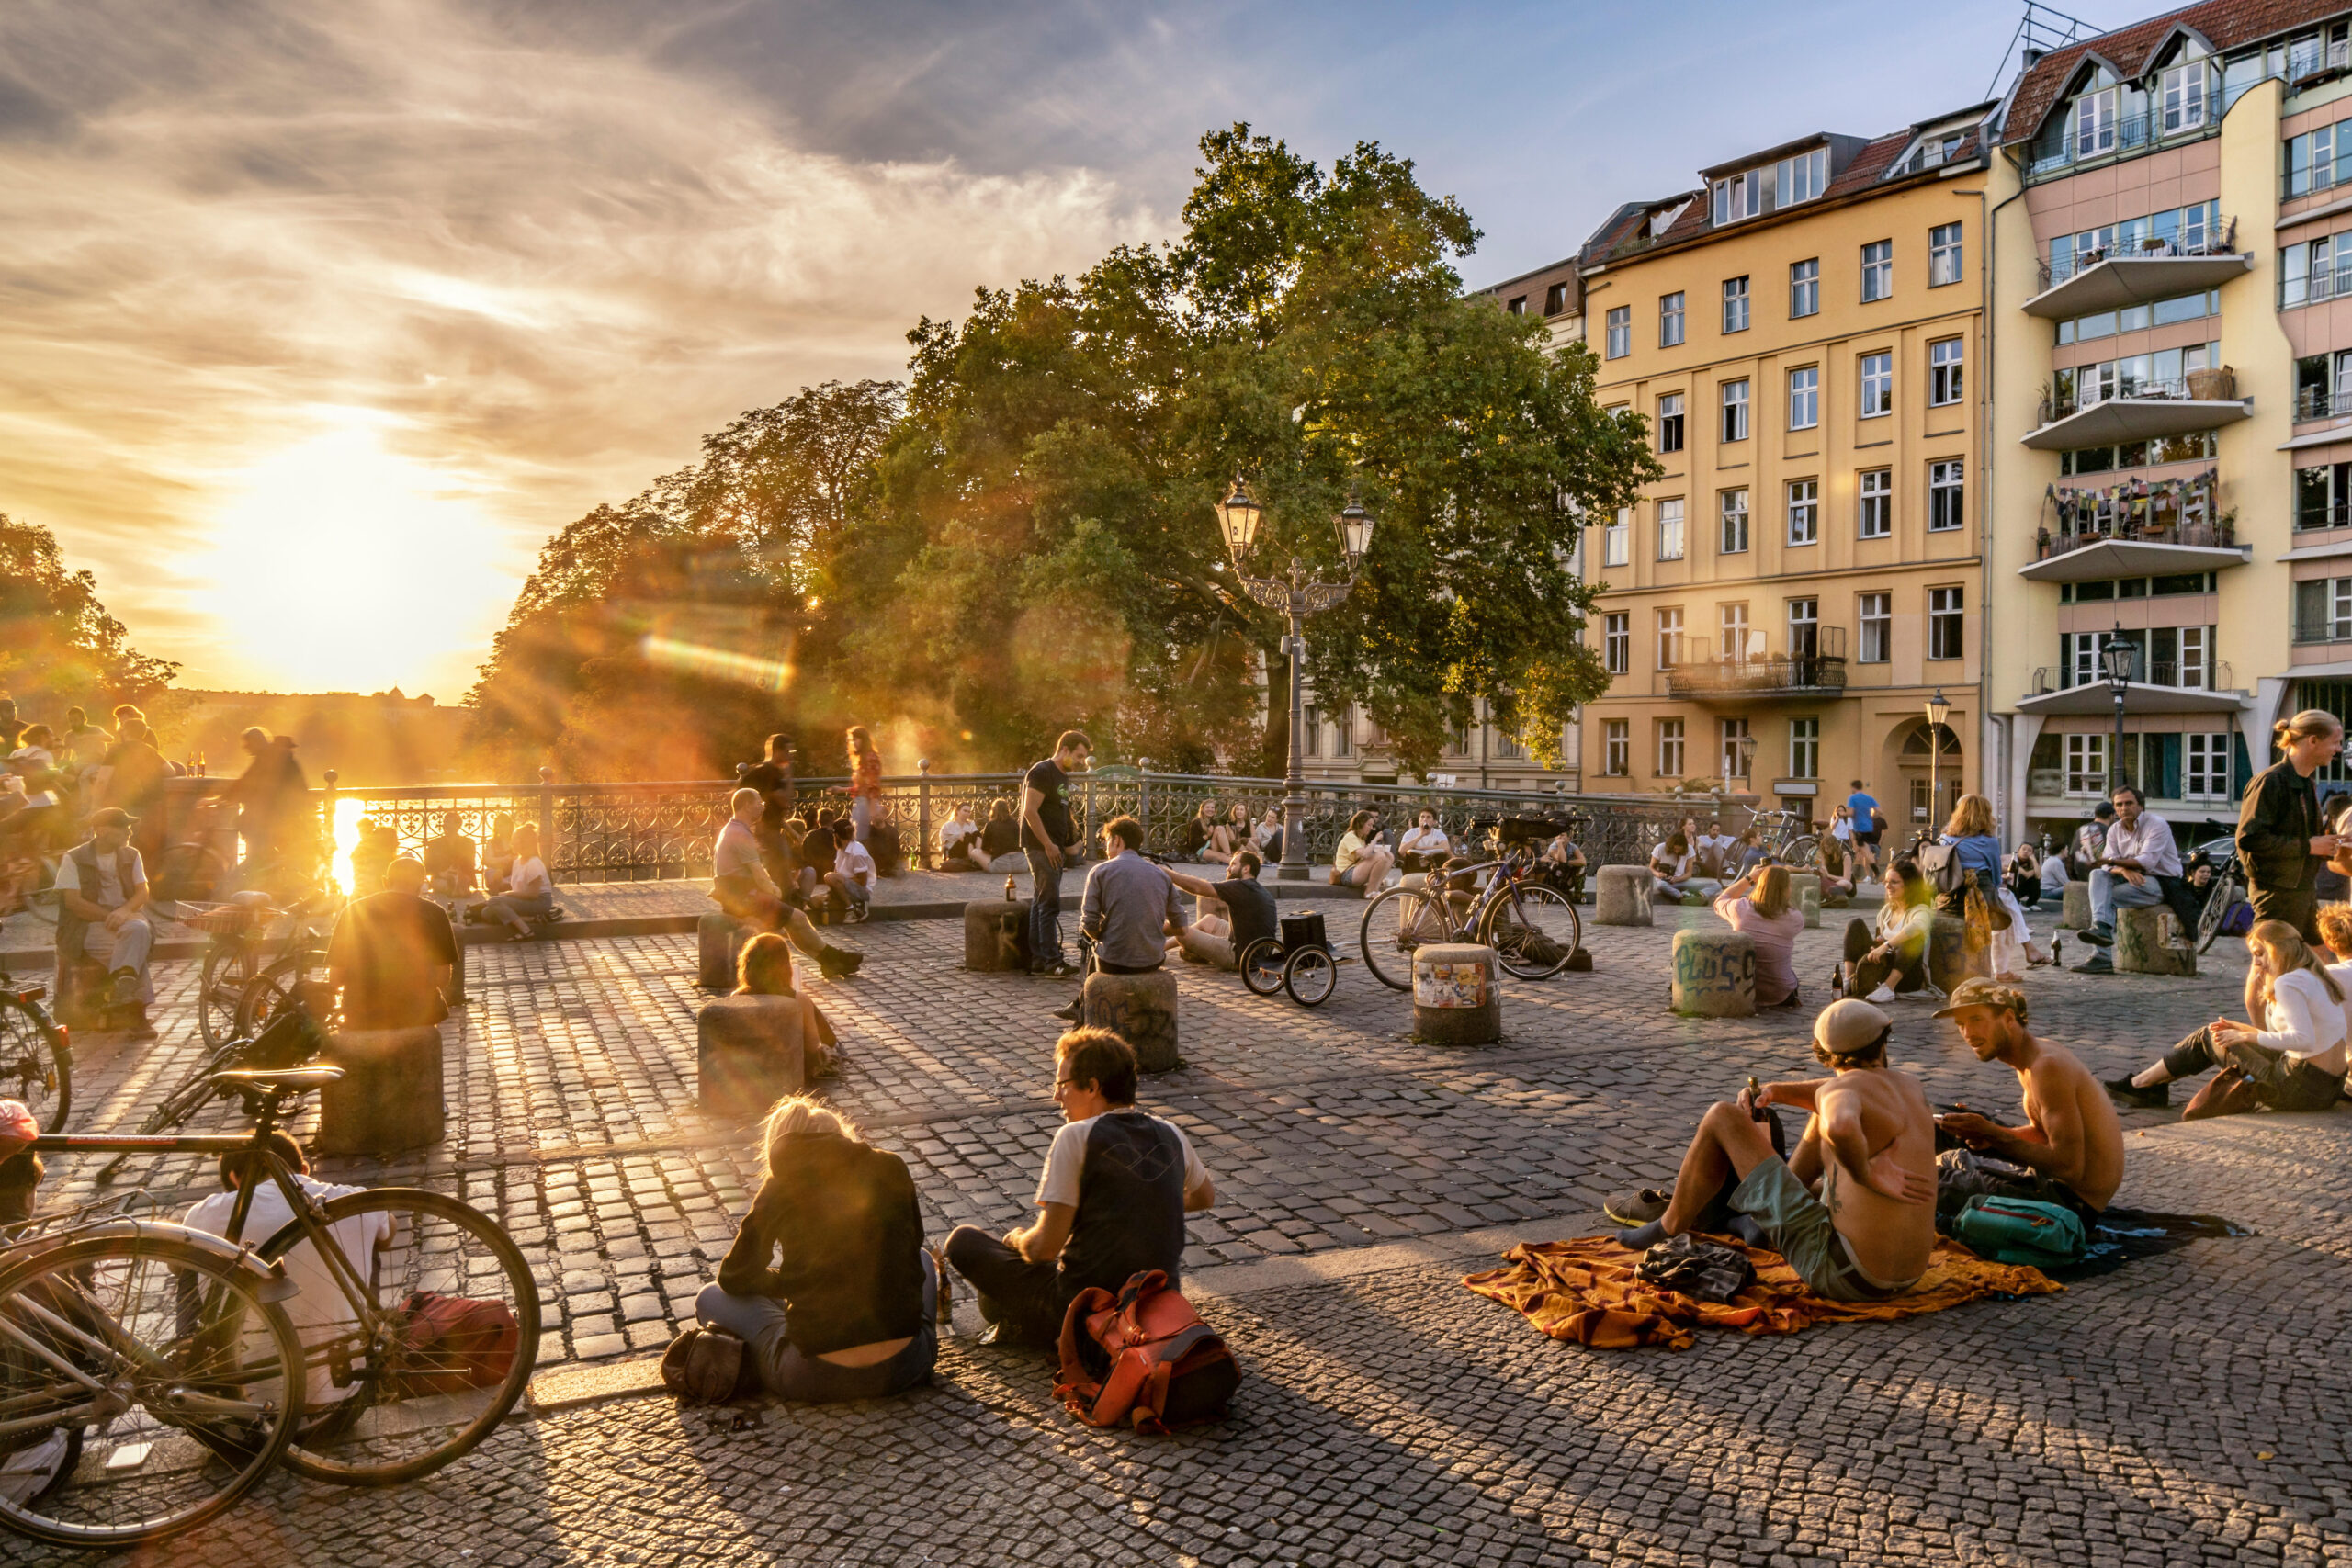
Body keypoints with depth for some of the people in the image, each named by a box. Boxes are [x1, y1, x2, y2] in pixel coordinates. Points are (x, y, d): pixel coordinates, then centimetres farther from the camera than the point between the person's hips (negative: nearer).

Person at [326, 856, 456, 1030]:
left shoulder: (352, 911, 6)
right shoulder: (434, 913, 0)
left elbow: (334, 979, 6)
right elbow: (442, 979, -1)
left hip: (360, 1021, 3)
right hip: (417, 1018, -3)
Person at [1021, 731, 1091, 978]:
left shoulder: (1063, 776, 18)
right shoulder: (1041, 772, -12)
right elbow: (1029, 811, -19)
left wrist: (1069, 842, 13)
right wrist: (1048, 845, -19)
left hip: (1053, 849, 9)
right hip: (1040, 847, -9)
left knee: (1041, 904, 10)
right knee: (1050, 904, -11)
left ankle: (1038, 961, 14)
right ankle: (1052, 961, -10)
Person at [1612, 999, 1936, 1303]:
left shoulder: (1840, 1088, -16)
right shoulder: (1910, 1085, 9)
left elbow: (1839, 1127, -42)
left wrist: (1866, 1175, -21)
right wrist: (1774, 1091, 10)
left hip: (1841, 1274, -8)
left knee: (1721, 1117, -2)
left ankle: (1670, 1230, 18)